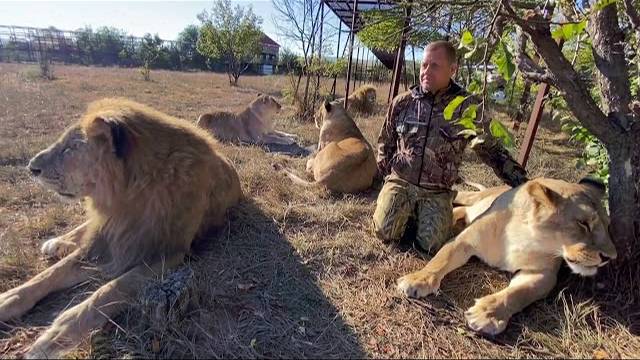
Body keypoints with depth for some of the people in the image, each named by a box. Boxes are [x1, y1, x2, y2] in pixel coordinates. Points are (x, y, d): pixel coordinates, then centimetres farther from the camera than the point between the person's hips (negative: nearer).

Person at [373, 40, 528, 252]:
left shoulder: (467, 107, -5)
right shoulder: (402, 103, 0)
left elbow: (491, 149, 3)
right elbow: (385, 143, 14)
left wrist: (522, 183, -1)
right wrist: (386, 175, 6)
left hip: (437, 192, 0)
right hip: (400, 182, 1)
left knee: (431, 244, -16)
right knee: (385, 233, -18)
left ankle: (419, 214, 17)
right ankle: (396, 207, 16)